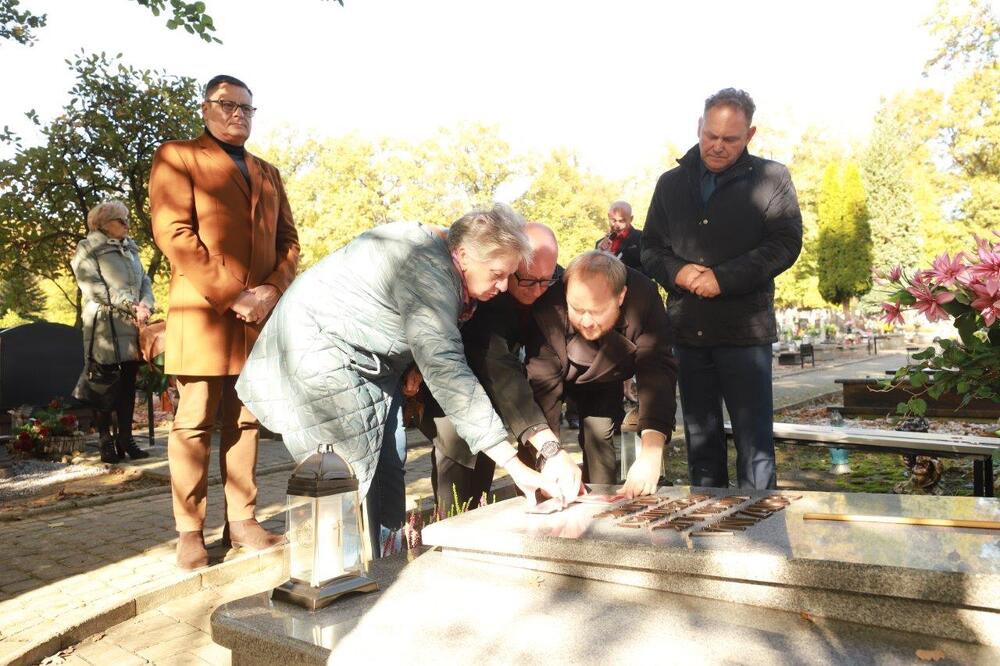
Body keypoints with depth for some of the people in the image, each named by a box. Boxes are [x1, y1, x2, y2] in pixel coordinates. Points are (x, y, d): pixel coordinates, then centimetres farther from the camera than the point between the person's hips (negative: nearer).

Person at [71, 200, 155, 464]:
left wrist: (145, 306, -7)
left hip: (133, 326, 6)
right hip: (105, 326, -6)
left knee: (128, 383, 7)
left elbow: (144, 281, 14)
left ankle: (125, 439, 12)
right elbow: (94, 286, -11)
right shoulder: (88, 249, 1)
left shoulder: (131, 249, 20)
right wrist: (130, 305, -16)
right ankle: (106, 440, 5)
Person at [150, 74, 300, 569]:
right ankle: (190, 533, 6)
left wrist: (270, 291, -4)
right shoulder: (177, 157, 5)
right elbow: (173, 233, -7)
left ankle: (242, 521, 15)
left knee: (245, 421, 8)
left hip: (260, 313, 5)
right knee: (194, 423, -2)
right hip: (202, 311, -5)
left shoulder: (268, 173, 23)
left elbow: (288, 240, 15)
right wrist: (229, 296, -14)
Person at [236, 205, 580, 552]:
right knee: (353, 499, -11)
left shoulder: (432, 244, 0)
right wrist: (516, 467, -37)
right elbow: (447, 374, -36)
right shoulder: (429, 270, -29)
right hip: (314, 360, -10)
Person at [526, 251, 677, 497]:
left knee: (599, 437, -9)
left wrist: (651, 453, -53)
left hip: (605, 379, 1)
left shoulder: (642, 296, -38)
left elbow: (657, 370, -42)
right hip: (559, 373, -1)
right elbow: (543, 383, -38)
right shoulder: (548, 310, -39)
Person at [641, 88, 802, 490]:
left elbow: (786, 244, -6)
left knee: (754, 440, 0)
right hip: (687, 330, 4)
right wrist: (676, 272, -7)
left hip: (745, 328, -3)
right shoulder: (671, 183, 13)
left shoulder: (771, 178, 3)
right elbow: (650, 248, 14)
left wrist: (723, 278, -16)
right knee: (700, 438, 12)